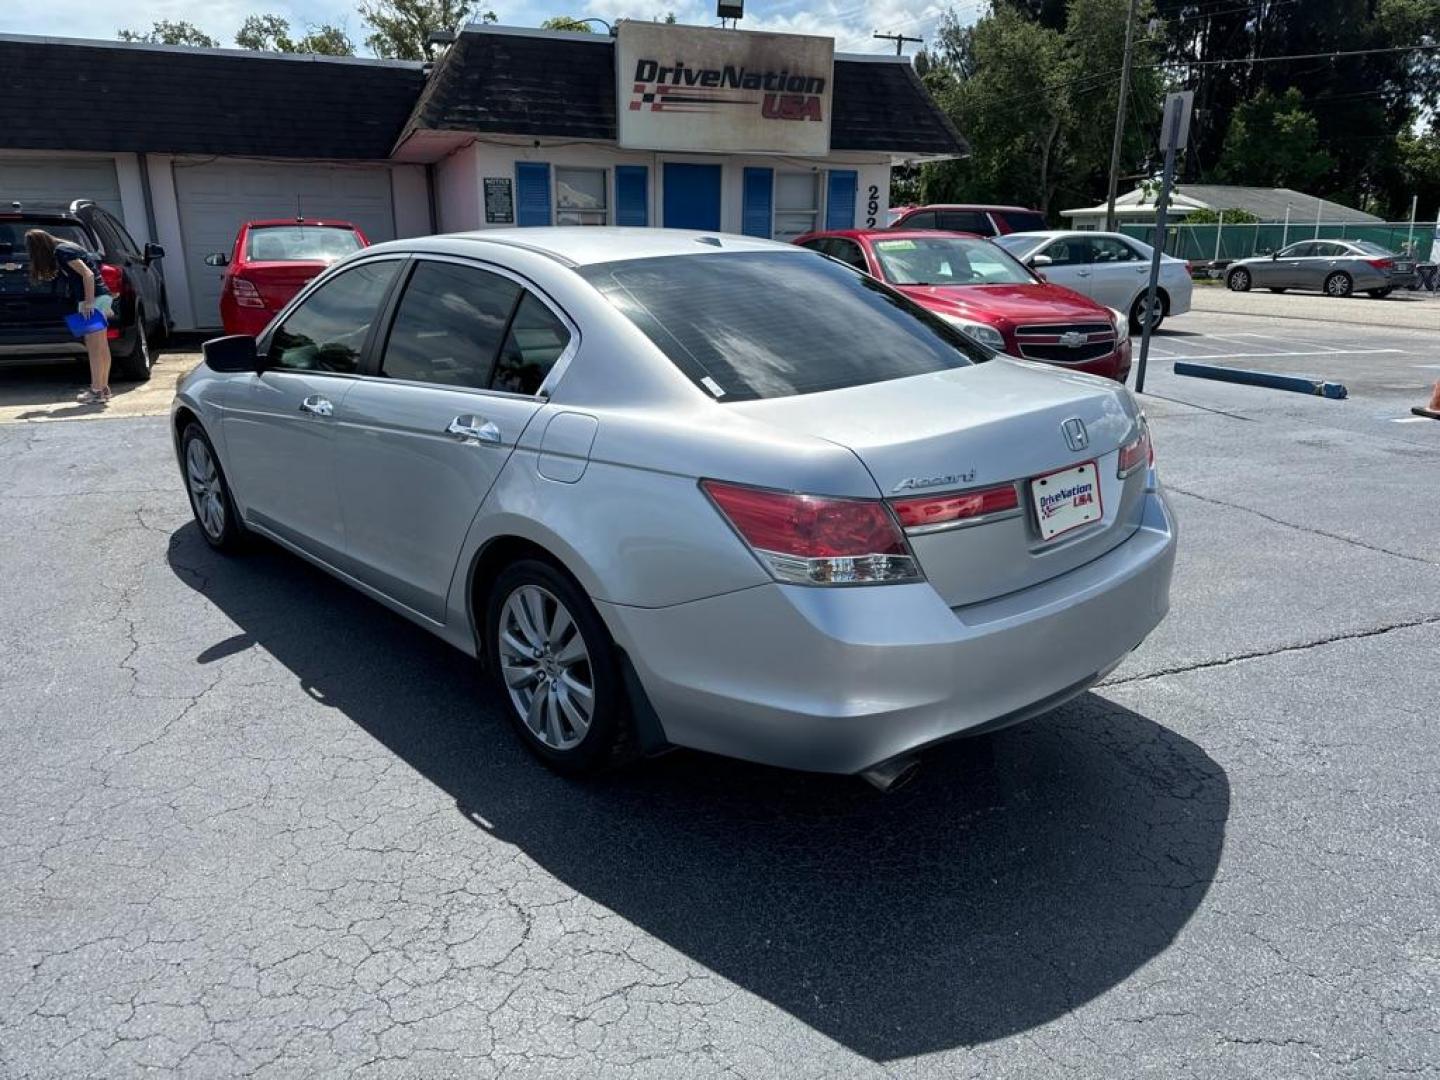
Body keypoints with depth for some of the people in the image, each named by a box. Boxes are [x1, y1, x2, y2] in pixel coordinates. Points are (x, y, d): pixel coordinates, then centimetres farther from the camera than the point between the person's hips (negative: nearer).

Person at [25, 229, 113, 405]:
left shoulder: (61, 251, -10)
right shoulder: (61, 248, 18)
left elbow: (88, 274, -19)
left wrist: (88, 303, -21)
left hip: (94, 298, -10)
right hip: (100, 297, 10)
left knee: (94, 347, -10)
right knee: (101, 347, 10)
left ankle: (97, 391, -10)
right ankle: (103, 388, 14)